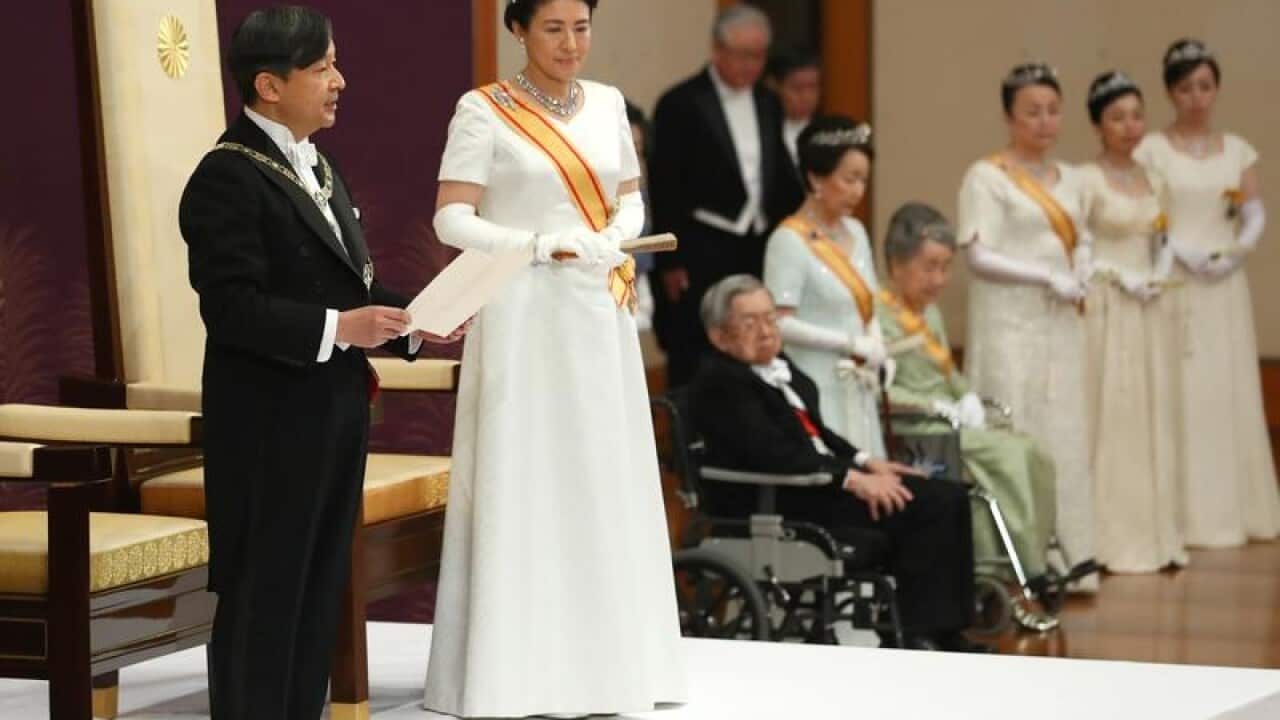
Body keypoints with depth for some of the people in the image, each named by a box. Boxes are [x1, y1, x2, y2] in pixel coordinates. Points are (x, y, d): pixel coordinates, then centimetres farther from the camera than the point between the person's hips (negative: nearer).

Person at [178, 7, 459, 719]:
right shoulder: (228, 177, -14)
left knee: (320, 593, 13)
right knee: (263, 597, -3)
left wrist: (410, 321, 3)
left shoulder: (319, 169, 15)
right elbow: (232, 307, -22)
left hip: (335, 413, 9)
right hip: (270, 425, -9)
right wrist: (337, 329, -28)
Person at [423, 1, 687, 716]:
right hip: (522, 316, -5)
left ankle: (603, 659, 16)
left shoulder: (607, 104, 9)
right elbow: (452, 218, -10)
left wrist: (612, 241, -6)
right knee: (522, 483, -3)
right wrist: (542, 245, -20)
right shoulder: (484, 112, -6)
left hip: (600, 316, 5)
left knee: (607, 483, 7)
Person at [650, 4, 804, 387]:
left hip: (758, 251, 6)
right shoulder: (681, 105, -7)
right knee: (694, 365, -2)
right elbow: (666, 190, -7)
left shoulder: (768, 104, 12)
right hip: (701, 256, -6)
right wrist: (670, 264, -10)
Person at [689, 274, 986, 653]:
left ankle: (945, 631, -6)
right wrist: (852, 480, -23)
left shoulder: (780, 367, 16)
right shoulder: (718, 383, -13)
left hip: (824, 477, 9)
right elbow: (773, 453, -21)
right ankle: (921, 634, -15)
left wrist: (866, 463, 6)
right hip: (773, 504, -9)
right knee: (917, 507, -22)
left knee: (949, 497, -5)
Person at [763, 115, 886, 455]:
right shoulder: (789, 240, -10)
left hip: (858, 391, 7)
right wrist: (852, 344, -14)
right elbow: (780, 323, -17)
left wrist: (876, 349, -2)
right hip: (816, 392, -7)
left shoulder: (855, 232, 13)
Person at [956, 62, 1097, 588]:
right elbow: (979, 255, -12)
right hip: (1010, 323, -7)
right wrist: (1048, 277, -16)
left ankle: (1065, 556, 11)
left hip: (1060, 326, 7)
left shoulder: (1068, 178, 15)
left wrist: (1080, 280, -1)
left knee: (1066, 439, 6)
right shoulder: (986, 177, -6)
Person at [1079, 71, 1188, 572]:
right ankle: (1113, 539, -1)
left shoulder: (1151, 178, 13)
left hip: (1152, 310, 7)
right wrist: (1120, 276, -17)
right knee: (1111, 417, -6)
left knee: (1155, 417, 8)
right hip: (1107, 307, -7)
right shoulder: (1087, 180, -8)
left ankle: (1156, 533, 14)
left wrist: (1160, 275, -2)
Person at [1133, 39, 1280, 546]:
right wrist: (1182, 253, -18)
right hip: (1173, 285, -4)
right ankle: (1185, 515, -3)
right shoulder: (1151, 150, -2)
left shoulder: (1237, 150, 12)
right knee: (1179, 394, -6)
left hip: (1226, 285, 4)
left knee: (1230, 392, 5)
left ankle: (1234, 507, 12)